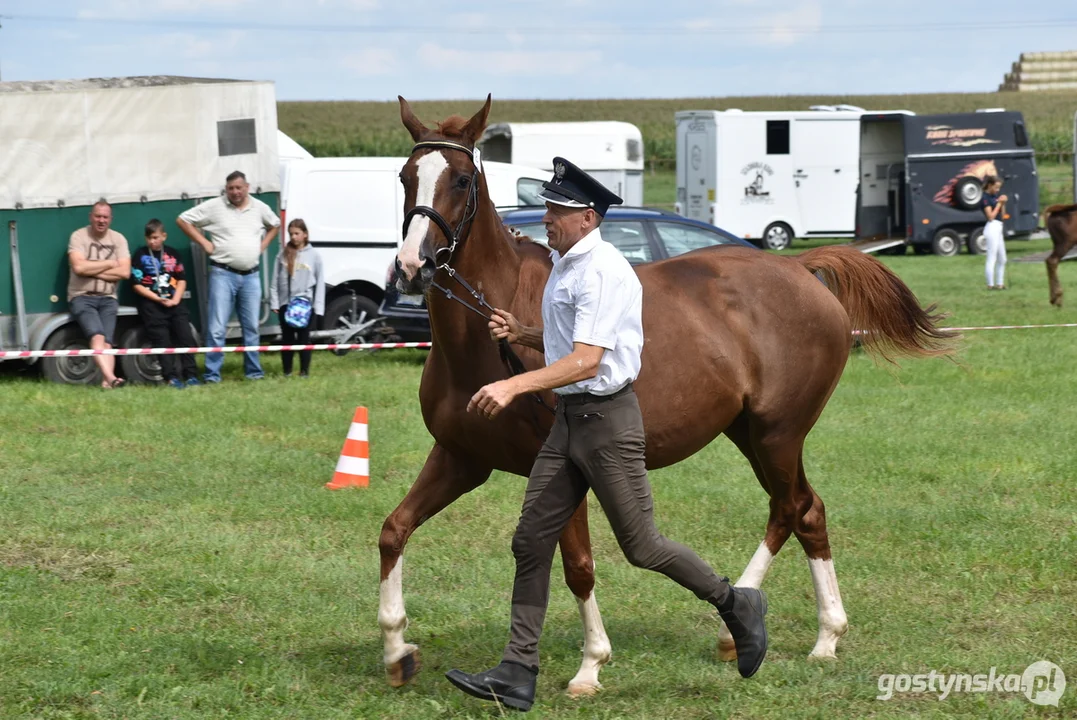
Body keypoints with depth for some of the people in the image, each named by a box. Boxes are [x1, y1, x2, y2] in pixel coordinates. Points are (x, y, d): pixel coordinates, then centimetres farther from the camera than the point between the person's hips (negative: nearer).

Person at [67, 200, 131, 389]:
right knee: (97, 337, -25)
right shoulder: (79, 236, -4)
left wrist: (92, 270, -10)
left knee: (106, 342, -14)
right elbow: (78, 267, -18)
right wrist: (109, 264, -7)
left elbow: (124, 272, -5)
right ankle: (110, 377, -40)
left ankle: (106, 381, -27)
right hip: (81, 297, -3)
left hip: (107, 299, 3)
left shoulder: (118, 239, 6)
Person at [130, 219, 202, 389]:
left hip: (173, 302, 3)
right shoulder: (140, 255, 2)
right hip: (151, 303, -3)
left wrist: (175, 299, -5)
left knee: (186, 335, -8)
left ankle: (191, 375, -8)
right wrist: (158, 299, -11)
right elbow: (137, 285, -3)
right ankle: (171, 377, -12)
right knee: (162, 340, -9)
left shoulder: (172, 254, 12)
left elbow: (182, 280, 11)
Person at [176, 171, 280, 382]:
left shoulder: (259, 208, 9)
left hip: (250, 276, 4)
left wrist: (263, 244, 12)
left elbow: (275, 225, 29)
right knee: (217, 328, -7)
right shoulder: (214, 207, -3)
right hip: (223, 274, -4)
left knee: (251, 327, 10)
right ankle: (212, 374, -4)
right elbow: (183, 220, 0)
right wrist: (204, 243, -4)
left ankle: (253, 371, 19)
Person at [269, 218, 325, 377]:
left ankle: (304, 371, 8)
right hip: (286, 304, 2)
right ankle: (287, 371, 14)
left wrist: (318, 307, -3)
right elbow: (276, 281, 7)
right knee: (287, 338, 7)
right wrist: (274, 303, 0)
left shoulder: (314, 255, 3)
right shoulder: (283, 255, 7)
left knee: (304, 338, 2)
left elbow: (320, 282, 2)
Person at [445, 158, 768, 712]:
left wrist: (513, 387, -35)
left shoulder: (603, 272, -18)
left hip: (607, 418, -9)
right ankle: (517, 676, 5)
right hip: (568, 419, 9)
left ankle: (736, 605, 22)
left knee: (641, 547, 0)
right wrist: (520, 333, 4)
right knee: (531, 542, 3)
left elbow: (586, 359, -27)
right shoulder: (564, 267, 12)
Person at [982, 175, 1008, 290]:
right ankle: (990, 285, -5)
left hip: (998, 229, 10)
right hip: (992, 228, -10)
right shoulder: (986, 198, -10)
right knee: (992, 259, -7)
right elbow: (991, 216, -16)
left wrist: (1003, 203, 0)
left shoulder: (995, 196, 15)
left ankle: (1000, 283, 21)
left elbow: (1002, 215, 14)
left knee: (1002, 259, 14)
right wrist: (999, 203, -11)